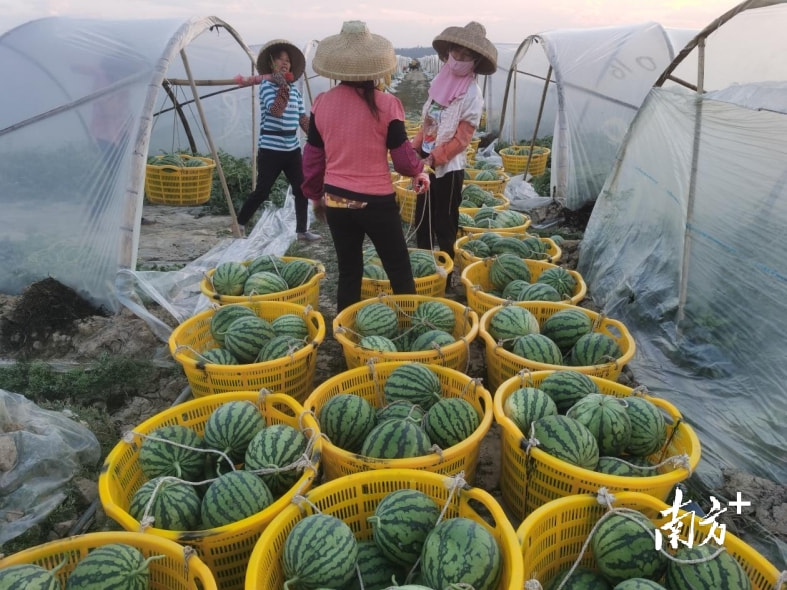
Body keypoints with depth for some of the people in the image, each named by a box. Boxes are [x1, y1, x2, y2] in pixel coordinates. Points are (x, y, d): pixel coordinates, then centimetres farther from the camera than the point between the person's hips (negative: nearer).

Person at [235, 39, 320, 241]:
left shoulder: (295, 91, 11)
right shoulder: (266, 85, -7)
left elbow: (303, 119, 13)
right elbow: (275, 110, -24)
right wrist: (283, 86, -25)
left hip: (292, 148, 6)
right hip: (270, 149, -6)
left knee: (301, 189, 4)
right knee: (262, 190, -2)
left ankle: (302, 230, 14)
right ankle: (239, 223, 15)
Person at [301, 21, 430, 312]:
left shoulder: (322, 103, -1)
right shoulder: (385, 104, -11)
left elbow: (312, 156, 6)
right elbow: (402, 154, -4)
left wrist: (315, 194, 20)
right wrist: (418, 171, 17)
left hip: (336, 201, 4)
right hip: (376, 201, -4)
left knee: (348, 272, 15)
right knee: (399, 271, 10)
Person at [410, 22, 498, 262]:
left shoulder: (472, 93, -13)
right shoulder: (440, 80, 6)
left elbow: (462, 138, -16)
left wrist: (433, 159, -22)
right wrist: (415, 149, 4)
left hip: (448, 166, -7)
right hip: (426, 161, 7)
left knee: (445, 225, 3)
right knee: (422, 220, 16)